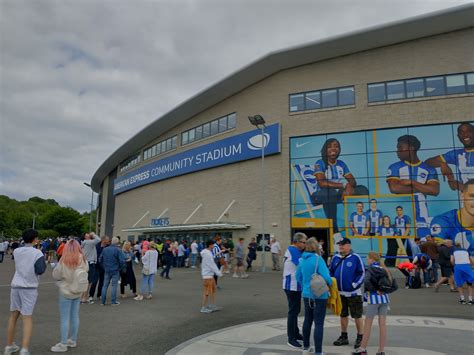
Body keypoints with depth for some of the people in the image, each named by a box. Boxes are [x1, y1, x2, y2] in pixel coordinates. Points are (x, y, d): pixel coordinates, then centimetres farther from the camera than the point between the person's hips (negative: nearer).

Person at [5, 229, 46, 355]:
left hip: (16, 286, 5)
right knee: (27, 318, 0)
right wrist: (44, 263, 3)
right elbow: (40, 270, -16)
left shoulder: (16, 251, 4)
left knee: (13, 315, 17)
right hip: (29, 288, -5)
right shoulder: (37, 253, -13)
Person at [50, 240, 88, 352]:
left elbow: (56, 276, -8)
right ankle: (73, 340, 27)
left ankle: (63, 344, 9)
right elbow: (86, 270, 12)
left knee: (65, 318, 2)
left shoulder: (64, 261, -19)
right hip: (78, 292, 5)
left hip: (66, 292, -5)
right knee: (75, 316, 15)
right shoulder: (83, 260, -5)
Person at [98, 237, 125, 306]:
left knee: (105, 285, 11)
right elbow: (122, 261, -16)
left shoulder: (105, 249, 1)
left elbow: (100, 259, 7)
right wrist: (120, 268, 2)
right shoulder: (118, 250, -13)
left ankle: (102, 301, 14)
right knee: (114, 285, 3)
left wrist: (104, 267, 16)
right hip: (115, 271, -4)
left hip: (107, 270, 4)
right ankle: (113, 301, 6)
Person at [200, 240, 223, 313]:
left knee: (213, 290, 15)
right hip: (207, 275, -10)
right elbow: (212, 265, -20)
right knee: (207, 292, -3)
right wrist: (219, 273, -14)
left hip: (210, 275, 10)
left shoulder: (209, 253, 12)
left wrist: (218, 272, 15)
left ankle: (213, 306, 22)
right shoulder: (207, 254, -19)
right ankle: (203, 308, 5)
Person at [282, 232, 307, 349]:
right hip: (292, 286, -10)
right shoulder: (293, 250, -18)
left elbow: (300, 263, 8)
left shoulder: (293, 250, 14)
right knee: (293, 311, -5)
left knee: (295, 310, 19)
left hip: (295, 285, 10)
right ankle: (291, 339, 2)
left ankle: (295, 333, 31)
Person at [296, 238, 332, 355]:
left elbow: (298, 276, 11)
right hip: (319, 296, -6)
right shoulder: (318, 259, -18)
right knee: (319, 323, 1)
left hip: (307, 294, 7)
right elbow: (326, 277, -24)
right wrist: (330, 283, -4)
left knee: (307, 320, 19)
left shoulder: (302, 260, 2)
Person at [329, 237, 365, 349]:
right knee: (343, 315, 16)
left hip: (353, 293, -5)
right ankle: (344, 337, 29)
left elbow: (361, 273, -9)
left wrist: (355, 284, -16)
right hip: (340, 292, 5)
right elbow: (330, 272, 13)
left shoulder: (355, 258, -10)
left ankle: (360, 338, 20)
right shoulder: (335, 258, 5)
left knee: (357, 316, 6)